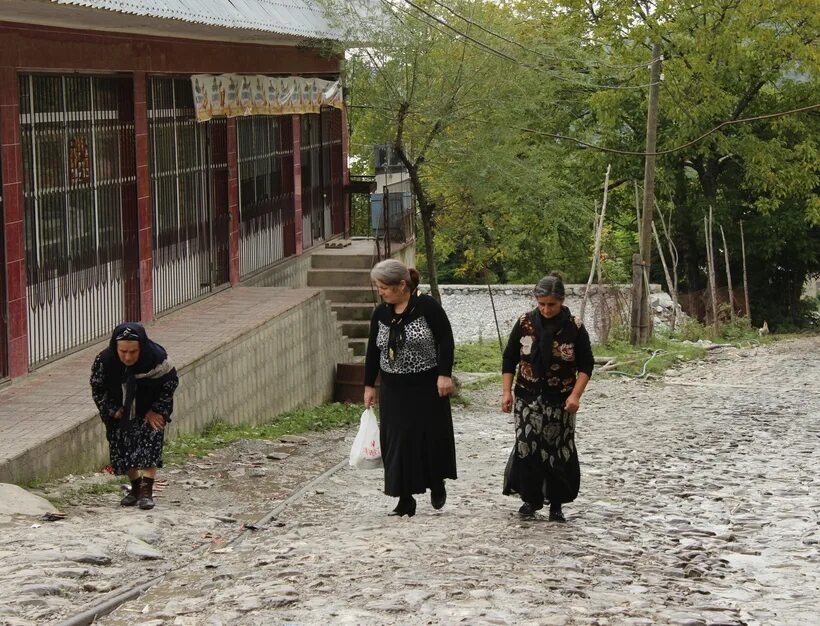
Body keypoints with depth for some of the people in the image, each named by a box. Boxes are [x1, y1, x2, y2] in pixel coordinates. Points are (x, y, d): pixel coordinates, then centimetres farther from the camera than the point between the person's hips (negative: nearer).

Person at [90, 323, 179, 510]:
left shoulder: (156, 359, -30)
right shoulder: (104, 361, -26)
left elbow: (170, 383, -12)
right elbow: (97, 389, -7)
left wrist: (156, 410, -11)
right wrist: (112, 410, -10)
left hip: (149, 412, -2)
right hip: (121, 414, 2)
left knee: (149, 447, -13)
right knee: (124, 448, 3)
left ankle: (146, 491, -12)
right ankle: (135, 487, 20)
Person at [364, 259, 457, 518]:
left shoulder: (427, 307, -11)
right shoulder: (381, 314, 5)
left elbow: (446, 341, -11)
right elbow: (373, 351, 12)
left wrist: (444, 375, -17)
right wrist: (369, 385, 11)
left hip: (427, 387, -4)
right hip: (394, 390, 5)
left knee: (431, 437, 4)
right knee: (397, 442, 0)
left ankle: (436, 484, 30)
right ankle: (405, 500, 5)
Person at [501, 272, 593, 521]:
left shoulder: (574, 327, -6)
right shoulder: (525, 323, -1)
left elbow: (586, 365, -1)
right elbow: (509, 359, 6)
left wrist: (576, 395, -11)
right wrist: (506, 391, 0)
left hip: (560, 401, -1)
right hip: (528, 398, 1)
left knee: (559, 450, 0)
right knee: (527, 447, -2)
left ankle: (556, 503, 11)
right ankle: (531, 498, 12)